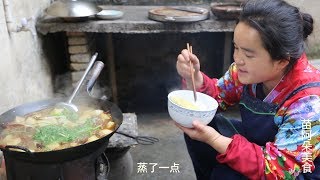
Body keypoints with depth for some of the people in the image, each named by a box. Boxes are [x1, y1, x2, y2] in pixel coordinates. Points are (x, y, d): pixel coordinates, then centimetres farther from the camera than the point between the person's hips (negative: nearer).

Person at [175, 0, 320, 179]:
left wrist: (214, 140, -41)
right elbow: (217, 98, 1)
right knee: (200, 124, -9)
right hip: (258, 146, 6)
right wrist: (193, 77, -21)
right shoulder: (250, 69, -14)